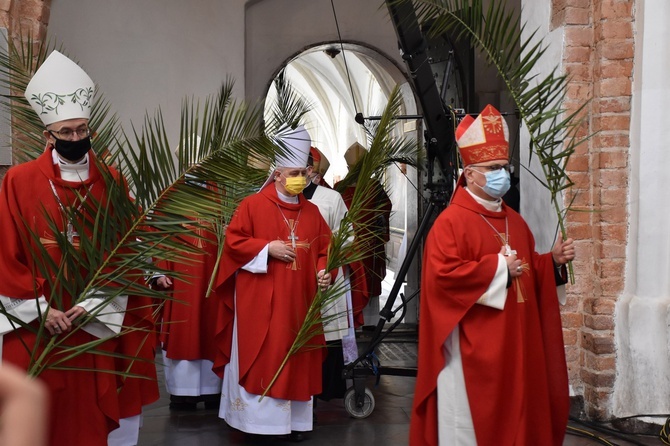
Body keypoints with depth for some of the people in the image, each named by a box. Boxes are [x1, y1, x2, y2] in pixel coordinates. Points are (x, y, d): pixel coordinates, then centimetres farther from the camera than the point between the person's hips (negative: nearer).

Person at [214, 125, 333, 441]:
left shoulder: (311, 212, 9)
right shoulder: (253, 205, -4)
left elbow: (324, 249, 11)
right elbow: (233, 241, -6)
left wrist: (324, 272, -8)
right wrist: (267, 248, -15)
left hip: (298, 302, 4)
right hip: (260, 302, -4)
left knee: (296, 360, 9)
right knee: (258, 359, 1)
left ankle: (294, 419, 20)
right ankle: (256, 418, 13)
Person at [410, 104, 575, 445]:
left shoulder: (514, 221, 13)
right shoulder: (451, 222, -13)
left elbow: (530, 272, 21)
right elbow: (442, 275, -25)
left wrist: (553, 261, 1)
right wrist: (498, 267, -19)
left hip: (515, 344, 8)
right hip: (473, 348, -8)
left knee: (516, 414, 15)